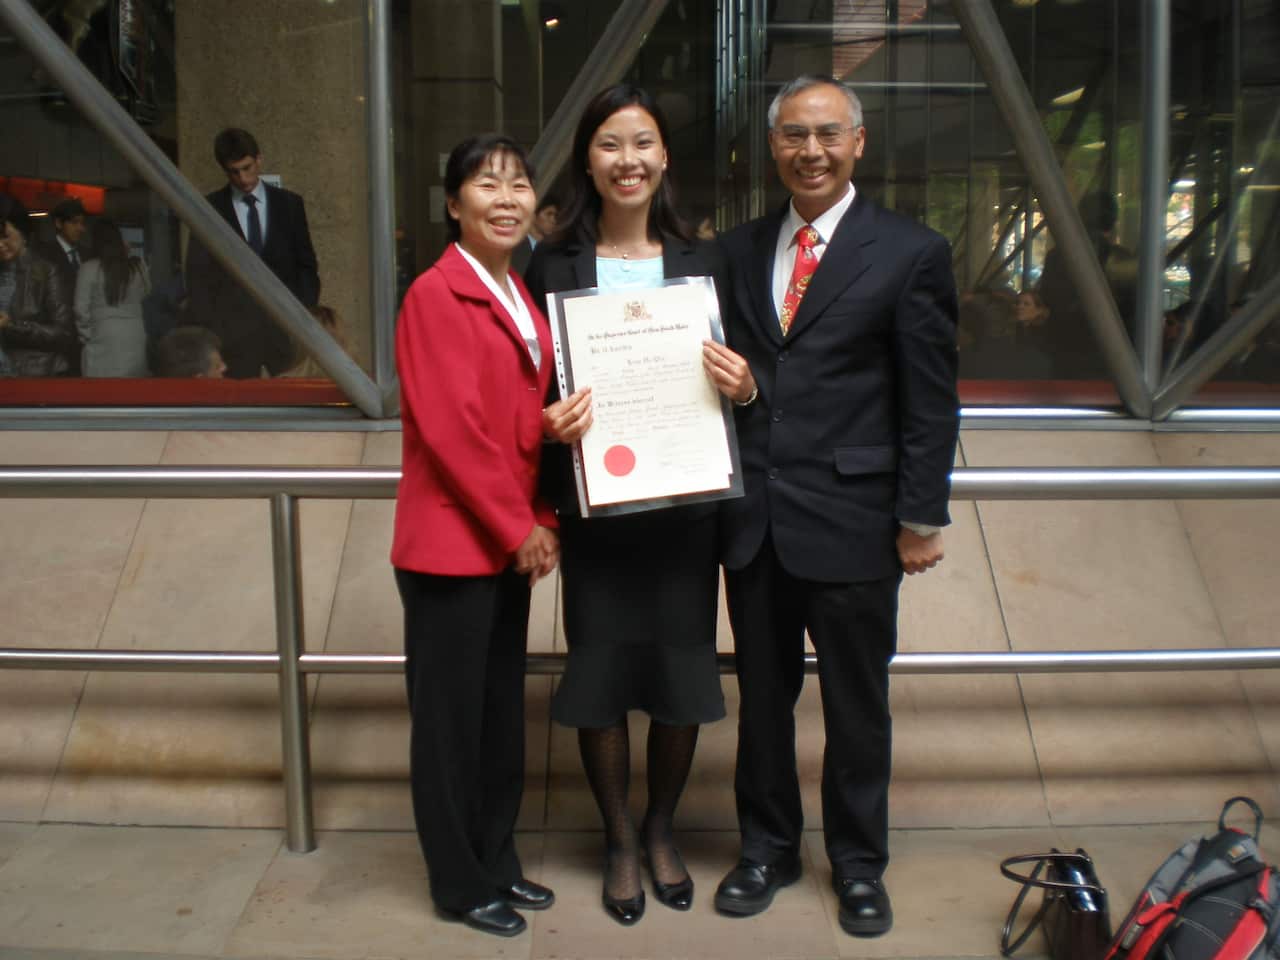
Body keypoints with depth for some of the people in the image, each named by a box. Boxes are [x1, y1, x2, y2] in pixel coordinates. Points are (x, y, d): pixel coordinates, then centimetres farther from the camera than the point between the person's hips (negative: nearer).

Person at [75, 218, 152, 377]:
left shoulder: (90, 268, -5)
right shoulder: (138, 266, 5)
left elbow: (82, 309, -3)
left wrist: (86, 336, 10)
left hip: (103, 339, -3)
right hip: (135, 337, 3)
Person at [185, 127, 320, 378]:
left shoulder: (289, 204, 11)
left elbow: (306, 266, 12)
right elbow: (198, 275, 5)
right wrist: (207, 332, -4)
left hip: (284, 327, 1)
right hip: (232, 328, -1)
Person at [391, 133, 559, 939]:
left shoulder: (522, 299, 14)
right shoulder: (435, 294, -11)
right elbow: (449, 426, -17)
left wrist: (540, 523, 5)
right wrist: (517, 530, -13)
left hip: (510, 542, 8)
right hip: (452, 541, -8)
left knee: (503, 711, 16)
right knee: (450, 716, 5)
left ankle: (498, 862, 31)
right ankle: (460, 882, 20)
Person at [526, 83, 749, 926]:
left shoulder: (702, 263, 6)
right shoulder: (554, 267, 1)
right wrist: (552, 423, -18)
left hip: (685, 502, 2)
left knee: (682, 670, 9)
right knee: (601, 674, 7)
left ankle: (662, 830, 34)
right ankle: (620, 839, 29)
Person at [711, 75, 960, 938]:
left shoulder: (911, 253, -4)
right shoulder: (740, 251, 10)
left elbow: (932, 403, -5)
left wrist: (922, 519, -7)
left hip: (851, 522, -3)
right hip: (753, 519, 4)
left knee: (857, 706, 10)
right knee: (763, 698, 15)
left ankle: (859, 865, 29)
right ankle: (768, 849, 33)